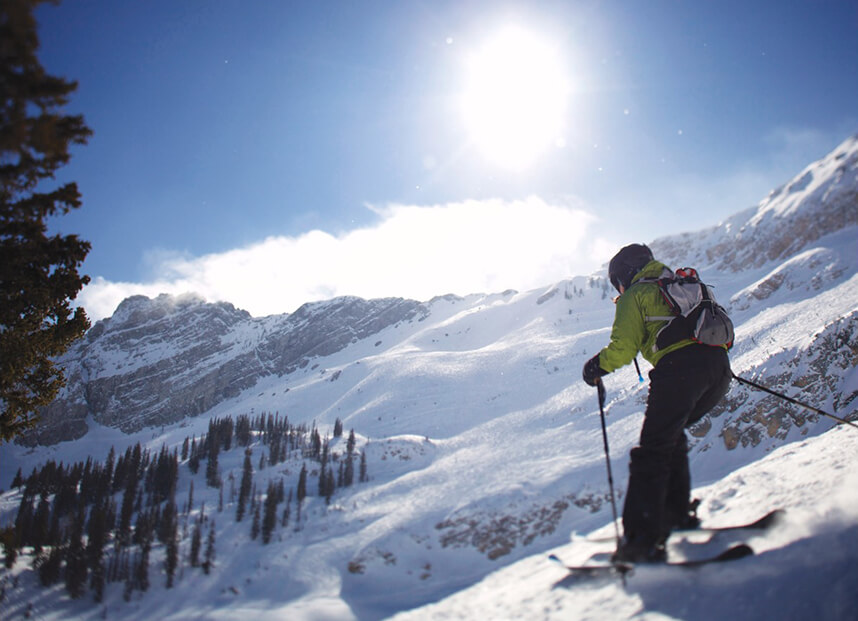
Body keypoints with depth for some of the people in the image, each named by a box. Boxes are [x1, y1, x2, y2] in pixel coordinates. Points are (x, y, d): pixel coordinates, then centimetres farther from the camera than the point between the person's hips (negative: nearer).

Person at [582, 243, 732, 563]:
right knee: (671, 434, 26)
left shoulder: (635, 295, 12)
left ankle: (642, 540, -13)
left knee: (653, 450, -6)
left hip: (679, 366, -8)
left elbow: (623, 348, 0)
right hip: (719, 366, 8)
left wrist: (597, 366, 17)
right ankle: (676, 512, 24)